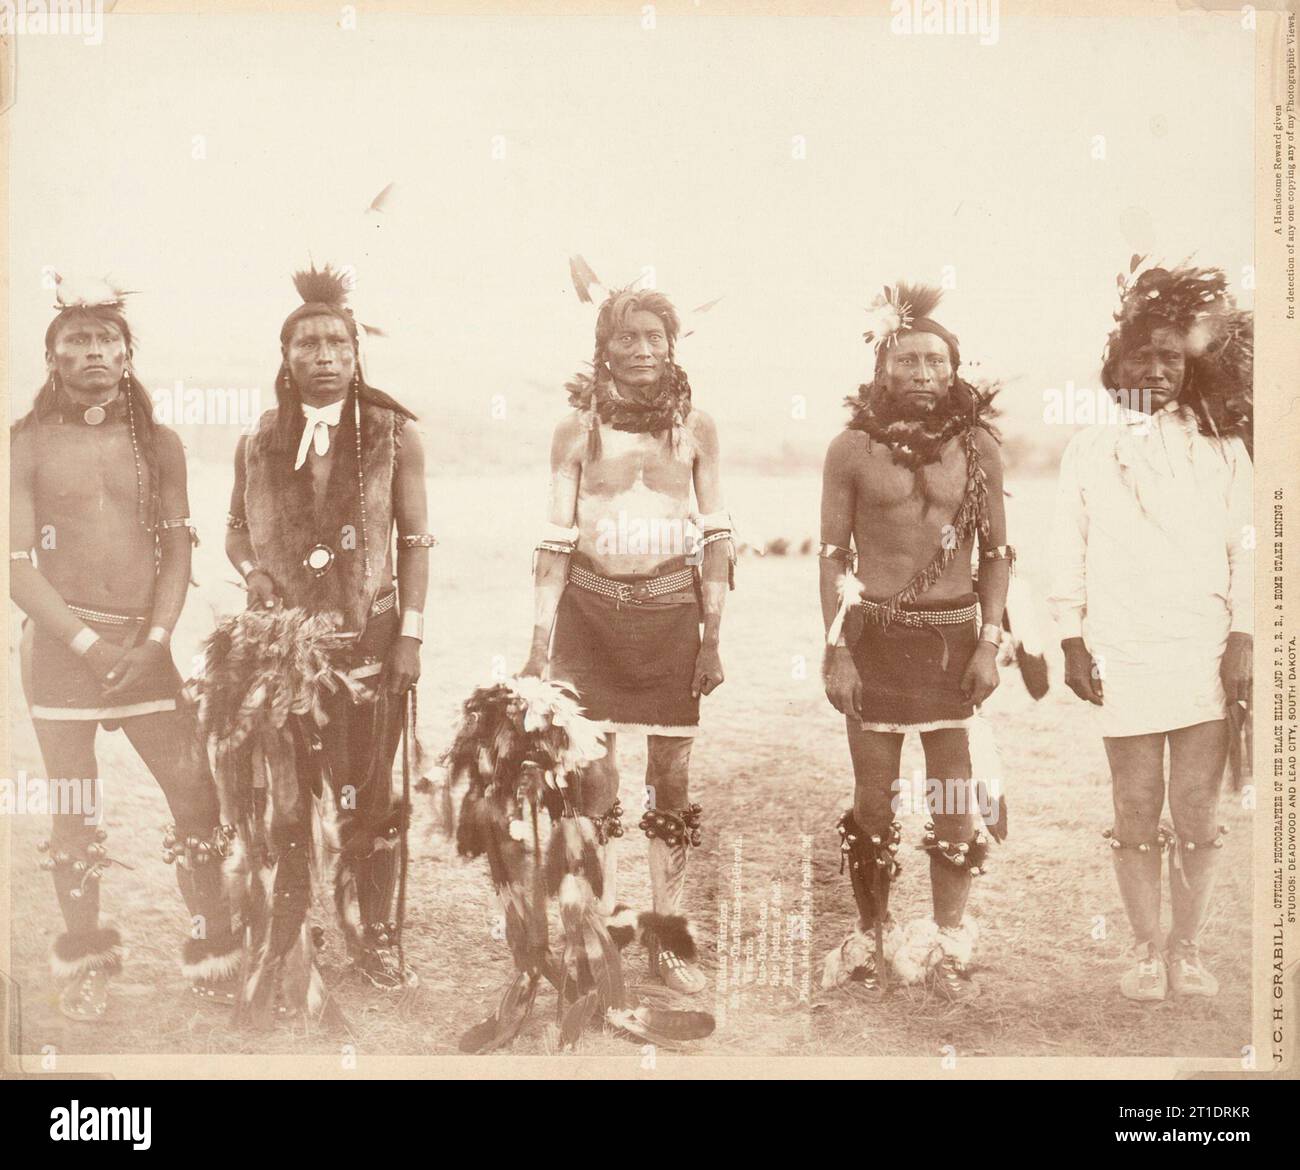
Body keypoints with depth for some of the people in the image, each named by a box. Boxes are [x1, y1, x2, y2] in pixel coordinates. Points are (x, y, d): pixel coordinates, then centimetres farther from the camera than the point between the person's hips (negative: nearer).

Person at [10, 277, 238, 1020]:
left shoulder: (158, 444, 8)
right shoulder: (28, 444, 0)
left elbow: (178, 549, 6)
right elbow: (17, 563, -5)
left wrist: (156, 642, -8)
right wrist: (88, 644, -13)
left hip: (144, 643, 2)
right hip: (62, 642, -2)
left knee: (196, 794, -3)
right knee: (74, 810, 4)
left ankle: (213, 955, 10)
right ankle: (86, 964, 19)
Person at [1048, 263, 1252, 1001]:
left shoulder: (1221, 449, 8)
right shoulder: (1090, 451, 8)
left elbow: (1245, 547, 4)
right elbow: (1070, 552, 6)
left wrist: (1243, 642, -3)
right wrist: (1073, 645, 0)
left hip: (1207, 655, 0)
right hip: (1123, 656, 0)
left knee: (1198, 811, 2)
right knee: (1138, 809, 3)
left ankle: (1187, 947, 14)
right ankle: (1147, 948, 14)